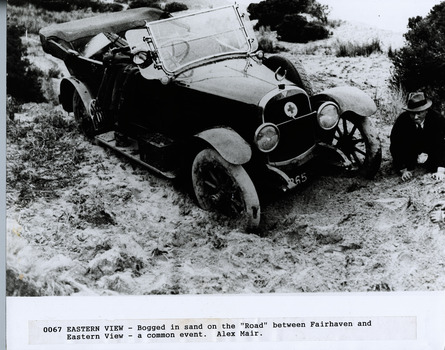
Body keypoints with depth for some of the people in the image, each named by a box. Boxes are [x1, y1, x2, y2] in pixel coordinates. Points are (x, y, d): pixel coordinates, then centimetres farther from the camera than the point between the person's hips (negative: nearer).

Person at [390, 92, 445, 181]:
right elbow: (395, 146, -27)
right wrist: (403, 170, -33)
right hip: (410, 149, 1)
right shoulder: (401, 120, -29)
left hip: (431, 147, -1)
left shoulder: (438, 119, -29)